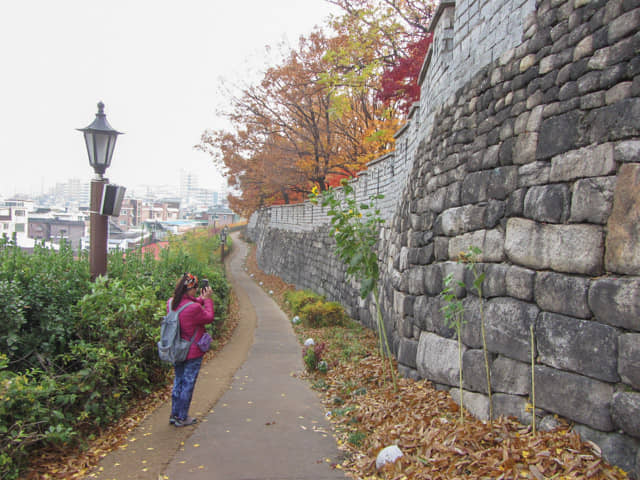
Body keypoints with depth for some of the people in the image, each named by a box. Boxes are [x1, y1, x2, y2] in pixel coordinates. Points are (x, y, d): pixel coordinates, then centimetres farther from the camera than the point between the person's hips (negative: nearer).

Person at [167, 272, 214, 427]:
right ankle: (182, 418, 16)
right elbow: (209, 317, -8)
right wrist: (207, 299, -1)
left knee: (178, 382, 20)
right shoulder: (194, 308, -25)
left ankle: (174, 415, 28)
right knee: (188, 384, 6)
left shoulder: (171, 303, -4)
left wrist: (201, 299, 10)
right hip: (192, 353, -7)